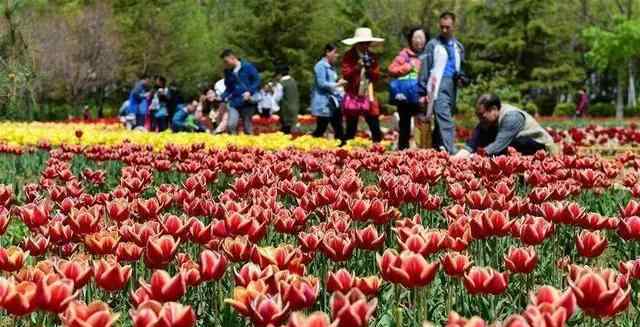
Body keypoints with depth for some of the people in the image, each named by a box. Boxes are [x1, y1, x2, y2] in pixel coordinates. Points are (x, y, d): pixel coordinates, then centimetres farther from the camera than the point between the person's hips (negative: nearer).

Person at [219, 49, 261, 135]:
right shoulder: (228, 71, 10)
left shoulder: (248, 67, -3)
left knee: (248, 128, 1)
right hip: (234, 102, 3)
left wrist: (250, 92, -17)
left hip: (247, 102, -3)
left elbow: (257, 81, -3)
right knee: (231, 125, -16)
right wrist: (224, 97, 2)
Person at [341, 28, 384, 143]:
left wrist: (370, 69, -11)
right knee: (351, 129, 0)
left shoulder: (372, 58, 10)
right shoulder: (349, 56, -2)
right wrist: (357, 67, -22)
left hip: (368, 97, 4)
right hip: (353, 97, -4)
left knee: (376, 128, 0)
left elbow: (376, 77, 7)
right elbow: (345, 74, -10)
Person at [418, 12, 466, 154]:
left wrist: (461, 78, 3)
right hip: (438, 88, -6)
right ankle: (450, 152, -25)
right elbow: (425, 69, -2)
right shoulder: (433, 45, 0)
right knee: (445, 121, -17)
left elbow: (461, 68, 27)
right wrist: (422, 92, -7)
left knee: (441, 123, 9)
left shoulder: (458, 47, 17)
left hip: (452, 88, 6)